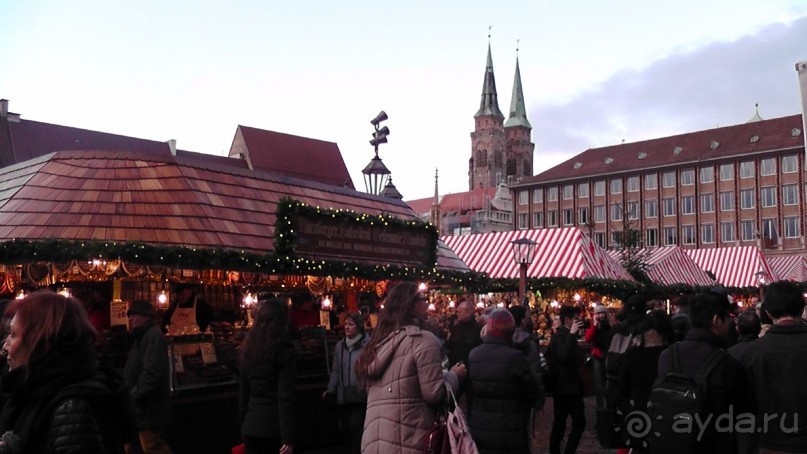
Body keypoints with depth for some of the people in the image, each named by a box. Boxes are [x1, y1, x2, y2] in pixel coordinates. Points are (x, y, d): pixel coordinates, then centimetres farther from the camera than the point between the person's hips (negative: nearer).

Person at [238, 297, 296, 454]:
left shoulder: (248, 349, 6)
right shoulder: (284, 351, -12)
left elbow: (243, 393, 12)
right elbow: (286, 398, -16)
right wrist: (288, 438, -15)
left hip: (250, 427, 5)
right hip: (275, 429, -5)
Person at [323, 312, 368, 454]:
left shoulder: (368, 344, -9)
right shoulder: (340, 346, 12)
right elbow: (335, 370, 15)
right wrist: (331, 390, 8)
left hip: (361, 397, -6)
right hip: (343, 397, 6)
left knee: (355, 428, -11)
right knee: (346, 430, 12)